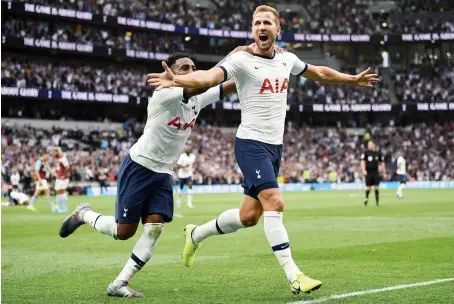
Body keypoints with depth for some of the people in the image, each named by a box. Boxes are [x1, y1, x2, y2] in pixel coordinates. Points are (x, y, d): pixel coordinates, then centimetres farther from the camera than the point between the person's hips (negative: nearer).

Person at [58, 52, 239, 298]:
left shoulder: (197, 100, 2)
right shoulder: (163, 94, -20)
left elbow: (230, 86, -2)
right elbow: (195, 87, -35)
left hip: (163, 174, 7)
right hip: (138, 167, -7)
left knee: (154, 228, -7)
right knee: (124, 231, -2)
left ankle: (119, 284, -2)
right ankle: (83, 214, 26)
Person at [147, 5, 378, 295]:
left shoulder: (287, 59, 9)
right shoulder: (242, 60, -12)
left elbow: (319, 73, 27)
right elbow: (210, 76, -29)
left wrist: (353, 79, 36)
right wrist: (177, 80, -48)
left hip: (275, 146, 7)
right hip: (251, 143, -7)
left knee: (248, 216, 9)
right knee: (274, 203, -20)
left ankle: (196, 234, 32)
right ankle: (294, 275, -15)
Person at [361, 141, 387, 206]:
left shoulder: (378, 154, 7)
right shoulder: (366, 153, 1)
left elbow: (382, 163, 13)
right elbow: (363, 162, -3)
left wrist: (384, 173, 12)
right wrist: (363, 170, -18)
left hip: (375, 173, 1)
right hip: (368, 173, -1)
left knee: (376, 187, -4)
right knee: (368, 188, 1)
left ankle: (377, 201, 3)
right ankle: (366, 198, 26)